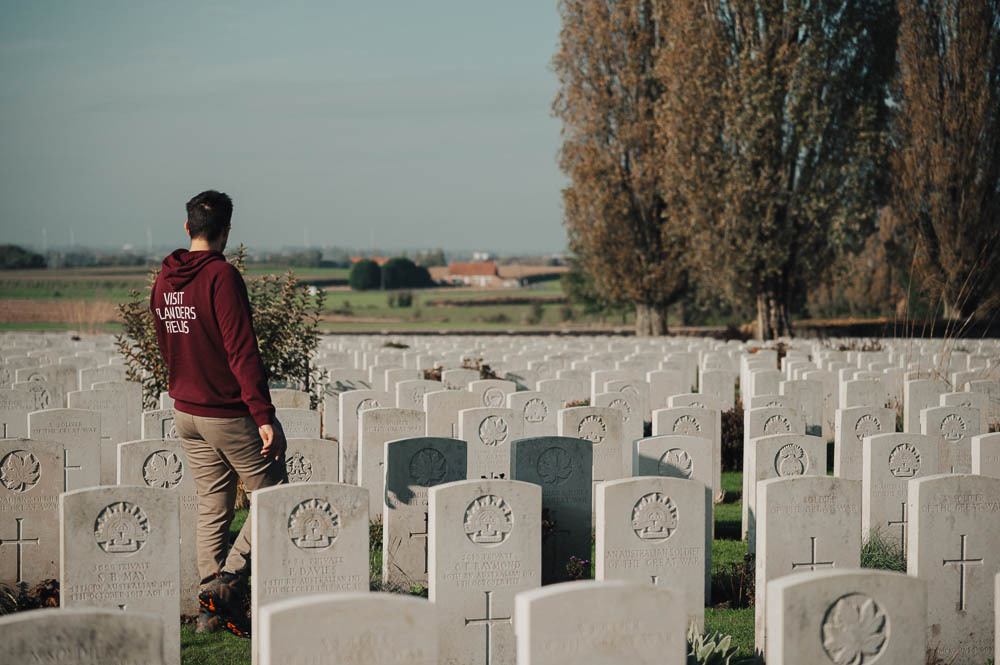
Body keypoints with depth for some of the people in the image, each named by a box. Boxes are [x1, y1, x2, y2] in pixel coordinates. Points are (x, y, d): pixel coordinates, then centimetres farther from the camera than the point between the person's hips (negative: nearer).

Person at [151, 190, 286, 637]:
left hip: (186, 413, 7)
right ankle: (226, 579, -8)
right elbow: (242, 351, -21)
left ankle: (215, 610, 10)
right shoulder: (221, 276, -16)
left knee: (212, 508, 12)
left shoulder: (163, 281, 8)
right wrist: (264, 416, -22)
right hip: (229, 414, -7)